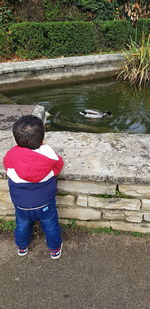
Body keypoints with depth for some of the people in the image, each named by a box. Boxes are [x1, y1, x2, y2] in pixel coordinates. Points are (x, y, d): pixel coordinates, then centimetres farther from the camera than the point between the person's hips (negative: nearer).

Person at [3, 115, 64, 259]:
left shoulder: (10, 157, -25)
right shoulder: (49, 156, -28)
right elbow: (59, 165, -6)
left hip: (21, 205, 2)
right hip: (45, 204, -1)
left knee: (22, 226, 28)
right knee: (51, 227, 23)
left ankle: (22, 247, 54)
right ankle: (55, 249, 45)